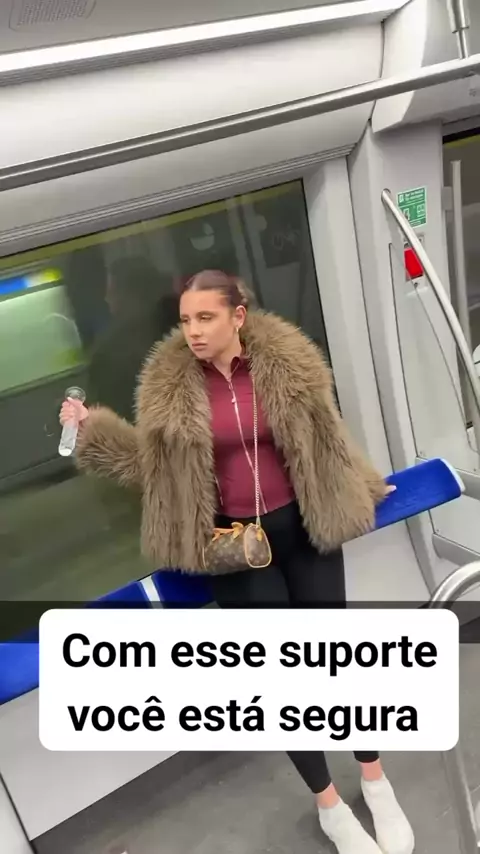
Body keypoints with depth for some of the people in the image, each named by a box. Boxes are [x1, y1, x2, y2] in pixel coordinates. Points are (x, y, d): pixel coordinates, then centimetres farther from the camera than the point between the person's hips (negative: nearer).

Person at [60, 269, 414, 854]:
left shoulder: (287, 361, -7)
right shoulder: (168, 384, -7)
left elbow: (324, 440, 5)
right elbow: (151, 460, -1)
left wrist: (363, 488, 15)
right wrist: (93, 429, -10)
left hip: (302, 528, 1)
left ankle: (376, 784, 37)